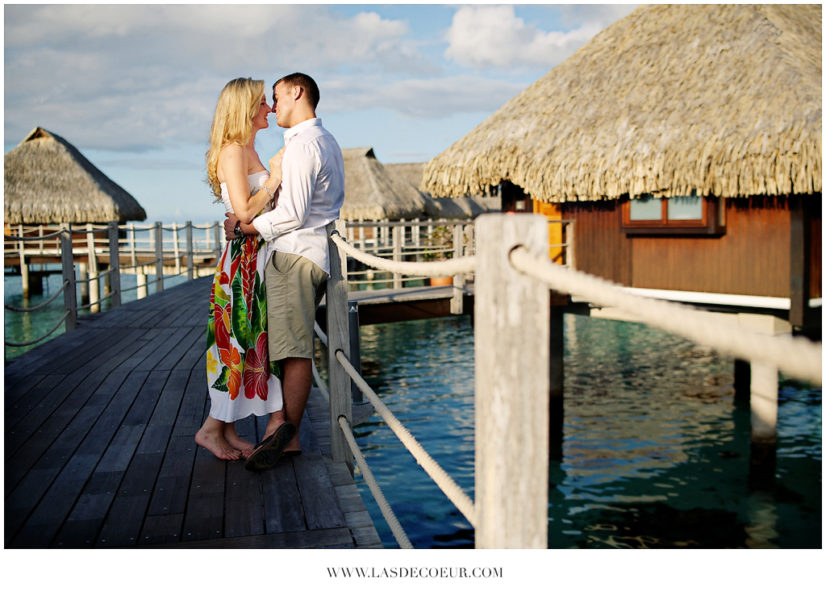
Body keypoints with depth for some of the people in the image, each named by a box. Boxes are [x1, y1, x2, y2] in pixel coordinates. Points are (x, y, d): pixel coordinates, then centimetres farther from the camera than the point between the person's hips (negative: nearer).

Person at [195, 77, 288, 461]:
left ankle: (227, 428, 18)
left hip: (257, 258, 10)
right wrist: (275, 177, -12)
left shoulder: (248, 151, 17)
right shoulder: (232, 151, -13)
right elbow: (245, 210, -21)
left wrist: (278, 167, 14)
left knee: (251, 343, 11)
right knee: (239, 344, -4)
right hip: (243, 256, -10)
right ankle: (211, 429, 7)